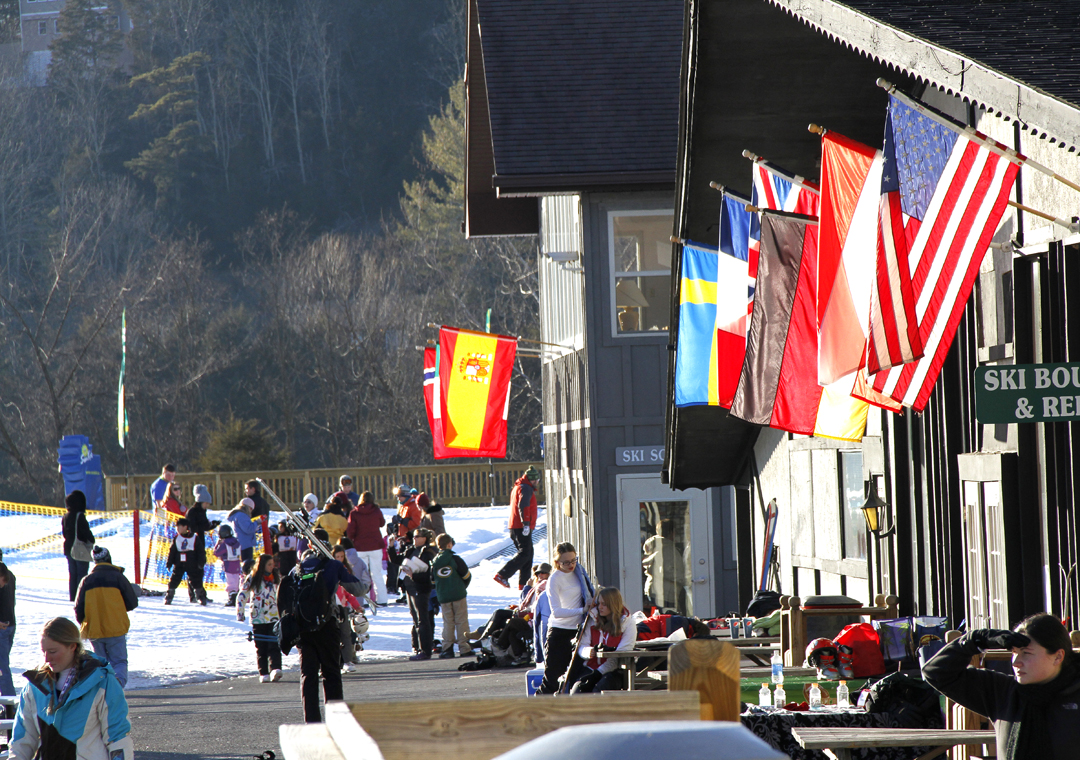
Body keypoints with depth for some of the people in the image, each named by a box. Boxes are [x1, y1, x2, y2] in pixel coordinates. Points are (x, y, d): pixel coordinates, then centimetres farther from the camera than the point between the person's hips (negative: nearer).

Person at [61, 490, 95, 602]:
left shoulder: (65, 517, 6)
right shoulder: (79, 516, -18)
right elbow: (86, 532, -15)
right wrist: (91, 541, 2)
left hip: (68, 548, 7)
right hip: (81, 549, -7)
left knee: (72, 573, 13)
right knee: (82, 573, -3)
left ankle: (73, 595, 14)